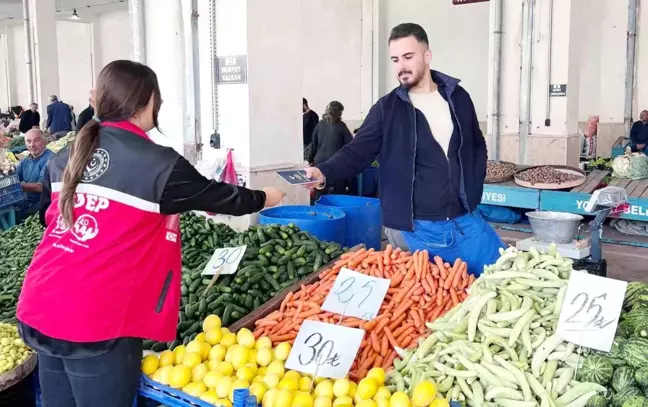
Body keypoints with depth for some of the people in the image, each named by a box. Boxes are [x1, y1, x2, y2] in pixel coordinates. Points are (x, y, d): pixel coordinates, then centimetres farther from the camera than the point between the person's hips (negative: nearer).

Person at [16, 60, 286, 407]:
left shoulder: (65, 158, 8)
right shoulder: (158, 164, -11)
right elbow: (217, 196, 2)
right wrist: (265, 198, 21)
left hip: (39, 311, 7)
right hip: (95, 324, -6)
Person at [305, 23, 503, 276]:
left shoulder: (458, 98, 6)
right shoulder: (386, 108, -3)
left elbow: (478, 146, 18)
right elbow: (357, 152, -8)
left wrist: (473, 192, 8)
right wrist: (324, 173, -28)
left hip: (465, 222, 3)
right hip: (414, 230, -3)